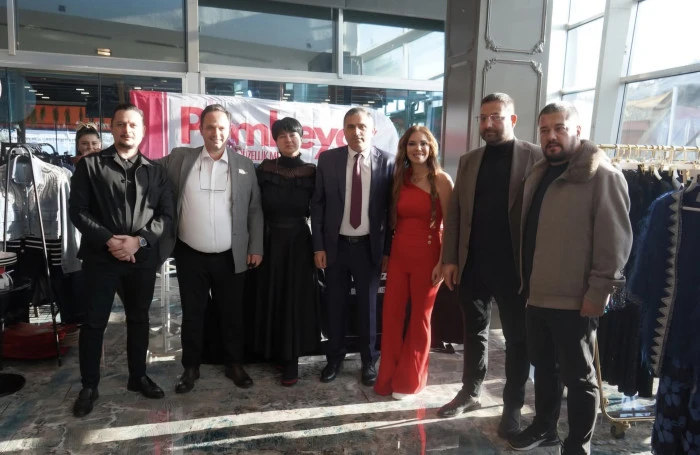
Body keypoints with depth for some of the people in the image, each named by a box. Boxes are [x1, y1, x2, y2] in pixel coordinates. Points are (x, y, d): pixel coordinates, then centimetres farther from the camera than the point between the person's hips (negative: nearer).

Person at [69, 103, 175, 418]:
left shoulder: (155, 171, 8)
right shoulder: (90, 165, 2)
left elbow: (167, 214, 1)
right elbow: (77, 210, -4)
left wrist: (139, 240, -13)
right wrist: (108, 240, -15)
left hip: (143, 258, 2)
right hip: (101, 257, -2)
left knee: (139, 319, 13)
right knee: (94, 322, 6)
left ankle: (138, 376, 30)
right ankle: (89, 386, 22)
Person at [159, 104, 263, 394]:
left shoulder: (245, 166, 2)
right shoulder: (180, 159, 2)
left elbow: (255, 210, 3)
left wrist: (256, 247, 0)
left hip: (231, 257, 0)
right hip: (190, 256, 0)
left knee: (232, 314, 11)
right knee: (192, 315, 13)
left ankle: (234, 364, 29)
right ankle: (191, 367, 29)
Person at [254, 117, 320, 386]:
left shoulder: (312, 172, 0)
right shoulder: (264, 170, 0)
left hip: (300, 242, -1)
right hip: (271, 241, 1)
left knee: (297, 300, 4)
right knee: (272, 298, 9)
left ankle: (291, 358, 14)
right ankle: (277, 353, 25)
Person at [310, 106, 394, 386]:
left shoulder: (387, 162, -5)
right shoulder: (328, 159, -2)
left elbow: (392, 208, -2)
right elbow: (317, 204, 1)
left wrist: (388, 249, -2)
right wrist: (318, 246, -3)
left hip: (370, 246, -1)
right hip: (336, 245, 1)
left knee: (368, 306, 12)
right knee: (335, 305, 13)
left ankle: (369, 360, 30)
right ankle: (335, 358, 31)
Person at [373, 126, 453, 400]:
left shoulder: (441, 180, -6)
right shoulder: (400, 179, 9)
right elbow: (395, 219, 10)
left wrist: (443, 261, -12)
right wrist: (387, 253, 5)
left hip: (427, 256, -4)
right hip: (398, 255, 4)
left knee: (420, 318, 9)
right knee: (390, 315, 6)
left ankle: (409, 379, 26)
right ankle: (389, 376, 25)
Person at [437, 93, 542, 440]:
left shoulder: (535, 157, -3)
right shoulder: (469, 161, 10)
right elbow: (455, 212, 8)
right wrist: (449, 258, 2)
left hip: (515, 266, -4)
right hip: (472, 264, 4)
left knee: (517, 338, 10)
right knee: (474, 332, 16)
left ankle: (512, 406, 25)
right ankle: (470, 393, 33)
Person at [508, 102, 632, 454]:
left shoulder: (602, 176, -10)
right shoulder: (538, 175, 13)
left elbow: (615, 240, -14)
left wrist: (598, 291, -17)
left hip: (574, 299, -7)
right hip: (538, 293, 7)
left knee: (578, 376, 7)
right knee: (543, 366, 19)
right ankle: (544, 427, 38)